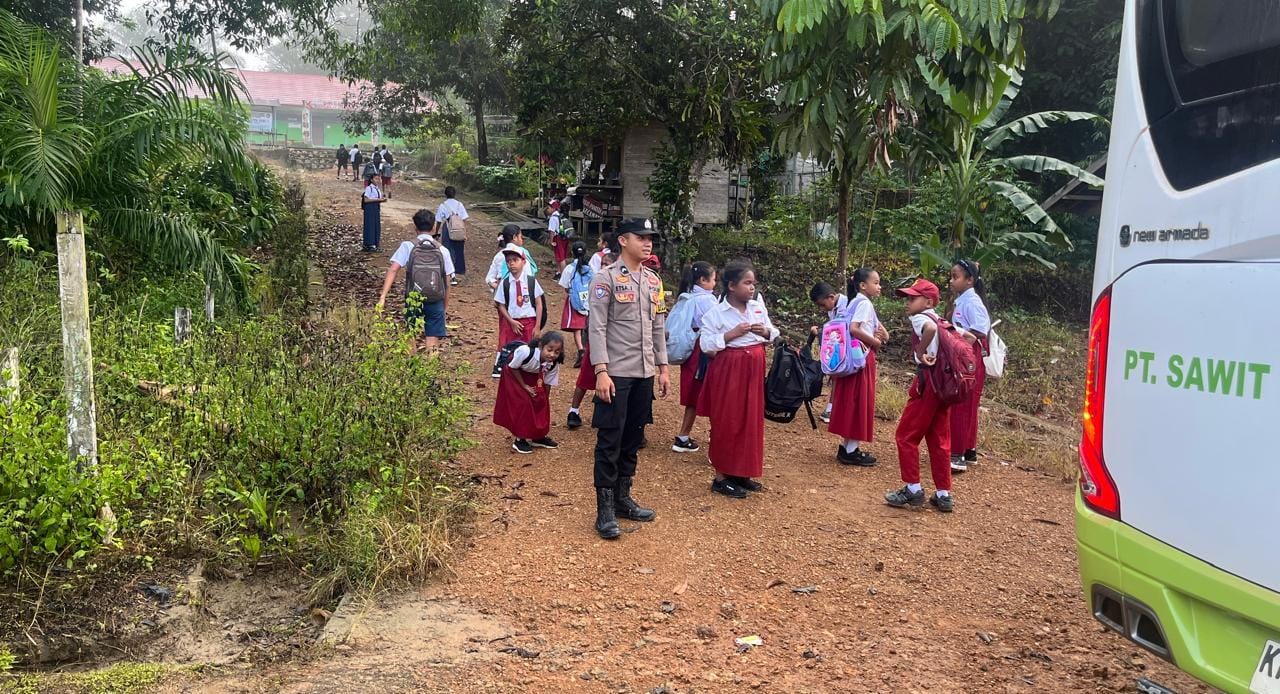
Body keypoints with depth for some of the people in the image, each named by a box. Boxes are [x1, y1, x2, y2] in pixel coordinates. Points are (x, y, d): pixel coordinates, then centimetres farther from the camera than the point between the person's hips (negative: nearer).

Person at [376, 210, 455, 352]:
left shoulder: (408, 246, -5)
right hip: (435, 302, 0)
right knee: (432, 348, 4)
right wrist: (446, 306, 11)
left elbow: (393, 270, -16)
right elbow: (447, 281, 0)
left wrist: (383, 296, -19)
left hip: (413, 300, 0)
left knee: (411, 337, 17)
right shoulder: (442, 250, -1)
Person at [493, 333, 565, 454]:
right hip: (514, 374, -5)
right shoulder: (525, 352, -41)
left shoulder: (554, 364, -24)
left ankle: (538, 437, 15)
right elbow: (513, 368, -23)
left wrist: (545, 398, -4)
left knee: (542, 402, -2)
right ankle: (519, 440, 0)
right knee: (522, 402, -13)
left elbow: (547, 384, -8)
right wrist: (525, 386, -21)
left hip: (533, 376, 5)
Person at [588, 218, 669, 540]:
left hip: (644, 374, 6)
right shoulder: (606, 278, -9)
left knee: (633, 439, 13)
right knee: (610, 441, -1)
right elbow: (597, 327, -13)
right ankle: (605, 510, 6)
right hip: (616, 374, -6)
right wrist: (601, 371, -19)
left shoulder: (652, 279, 11)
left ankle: (623, 498, 25)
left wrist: (662, 367, 12)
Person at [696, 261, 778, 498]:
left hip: (754, 371, 6)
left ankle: (740, 473, 24)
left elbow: (773, 334, 14)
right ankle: (721, 477, 10)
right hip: (728, 371, -6)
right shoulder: (715, 313, -10)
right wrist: (732, 334, -21)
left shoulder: (759, 307, 7)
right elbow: (706, 345, -14)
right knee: (726, 423, 0)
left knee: (751, 421, 11)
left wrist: (766, 332, -8)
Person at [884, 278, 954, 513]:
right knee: (939, 440, 11)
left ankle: (913, 489, 4)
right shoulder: (939, 321, 17)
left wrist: (921, 352, -20)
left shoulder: (919, 318, -8)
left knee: (906, 435, 2)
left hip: (927, 381, -8)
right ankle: (943, 494, 14)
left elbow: (930, 328, -31)